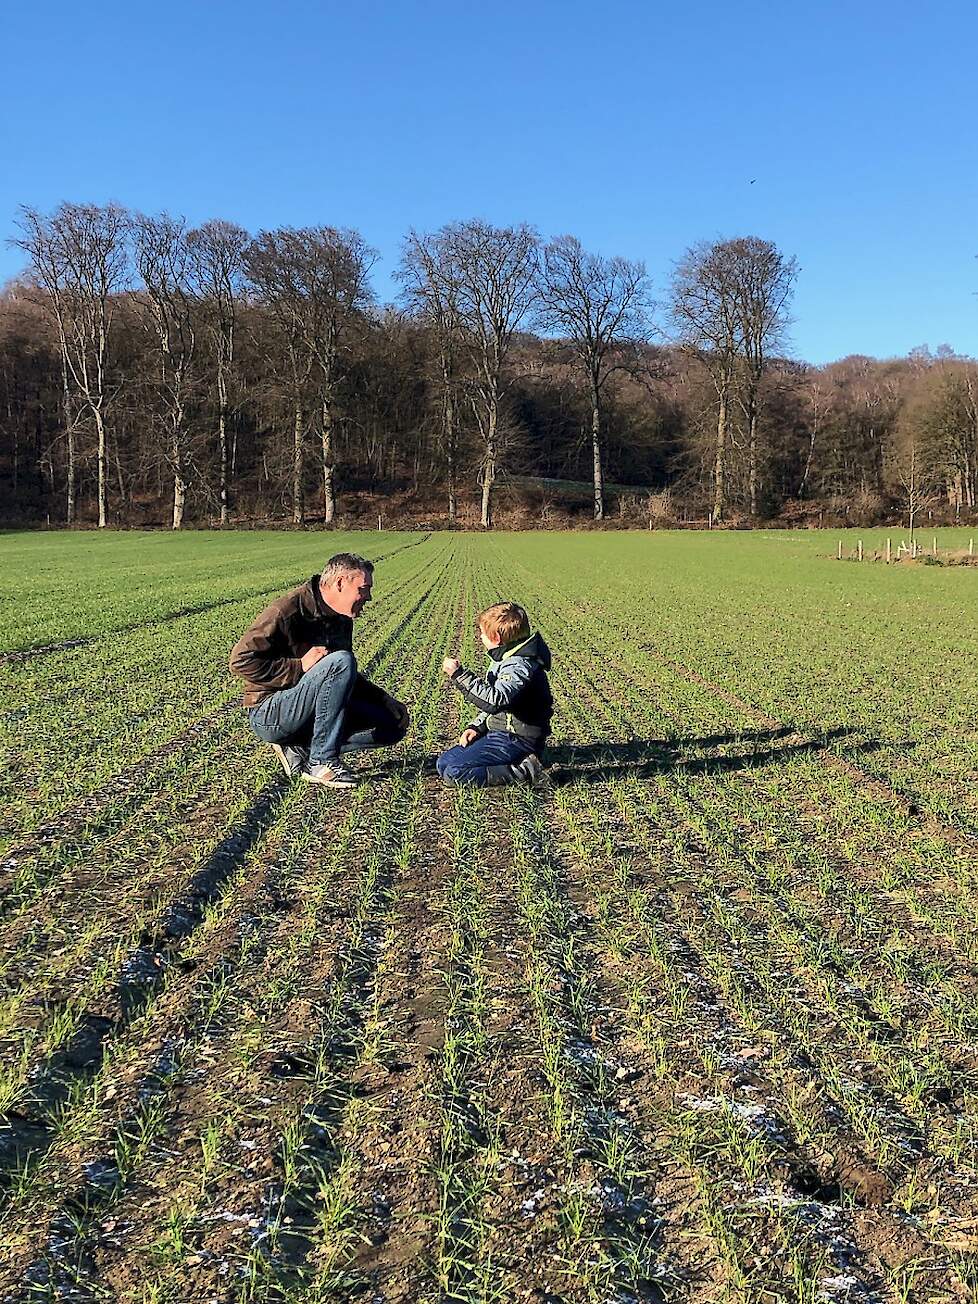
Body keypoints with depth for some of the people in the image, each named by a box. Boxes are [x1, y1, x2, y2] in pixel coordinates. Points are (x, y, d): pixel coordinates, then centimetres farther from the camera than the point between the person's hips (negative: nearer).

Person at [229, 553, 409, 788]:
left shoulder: (342, 620, 9)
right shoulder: (287, 611, -17)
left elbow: (347, 680, 21)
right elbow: (241, 660, -21)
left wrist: (385, 700, 7)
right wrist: (299, 667, -24)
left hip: (312, 711, 8)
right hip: (269, 714, -8)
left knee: (394, 724, -2)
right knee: (340, 662, -30)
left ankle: (300, 749, -1)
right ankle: (322, 763, -22)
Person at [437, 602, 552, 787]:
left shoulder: (520, 665, -21)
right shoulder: (504, 658, 12)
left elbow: (495, 700, -36)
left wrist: (460, 674, -31)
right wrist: (477, 727, 8)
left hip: (516, 741, -10)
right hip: (500, 733, 10)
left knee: (453, 773, -18)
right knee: (443, 763, 9)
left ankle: (522, 772, -13)